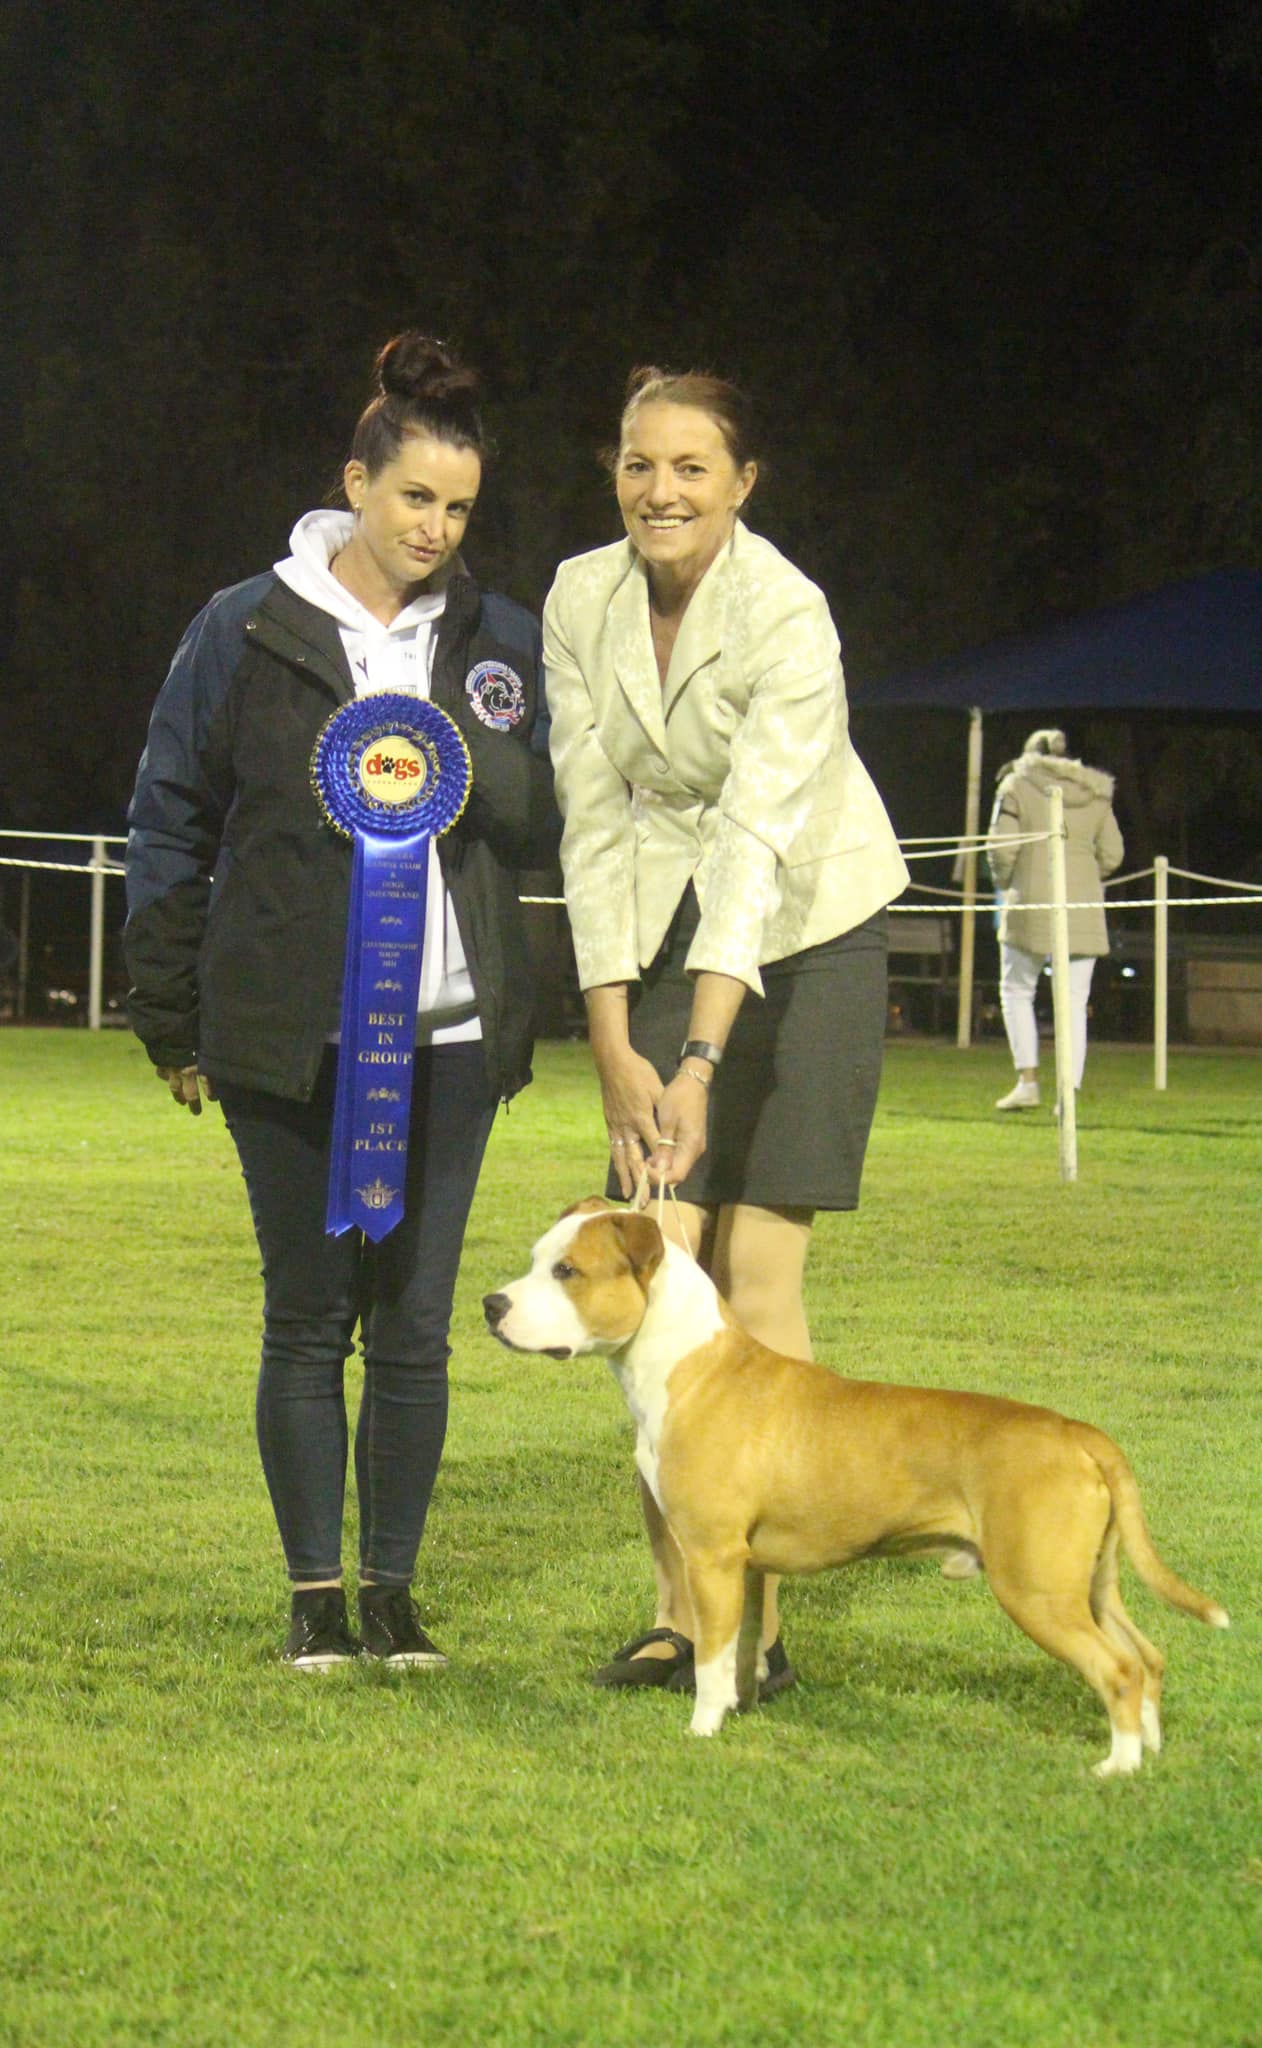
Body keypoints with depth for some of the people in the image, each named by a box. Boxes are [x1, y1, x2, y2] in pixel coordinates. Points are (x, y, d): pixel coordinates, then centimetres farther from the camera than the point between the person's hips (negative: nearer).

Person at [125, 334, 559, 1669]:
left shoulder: (500, 645, 7)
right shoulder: (247, 634, 0)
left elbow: (551, 825, 7)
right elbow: (171, 829, 5)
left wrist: (469, 760, -13)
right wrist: (174, 1023, 5)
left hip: (449, 1034, 2)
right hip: (289, 1040, -2)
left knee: (414, 1323, 3)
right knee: (307, 1319, 3)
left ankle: (393, 1588, 15)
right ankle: (315, 1593, 13)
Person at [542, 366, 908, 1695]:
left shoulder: (786, 618, -23)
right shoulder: (582, 601, -7)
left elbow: (756, 843, -31)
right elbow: (593, 825, -7)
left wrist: (703, 1060, -38)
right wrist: (614, 1051, -13)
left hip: (806, 935, -4)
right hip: (663, 936, 4)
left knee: (756, 1275, -8)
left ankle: (759, 1620, -1)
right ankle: (676, 1611, 2)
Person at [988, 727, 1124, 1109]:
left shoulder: (1016, 785, 1)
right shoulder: (1095, 793, 10)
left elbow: (1001, 848, -7)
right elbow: (1111, 854, 6)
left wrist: (1005, 884, 10)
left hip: (1032, 905, -3)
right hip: (1083, 912, 3)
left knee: (1017, 992, 11)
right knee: (1074, 1002, 5)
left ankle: (1027, 1079, -1)